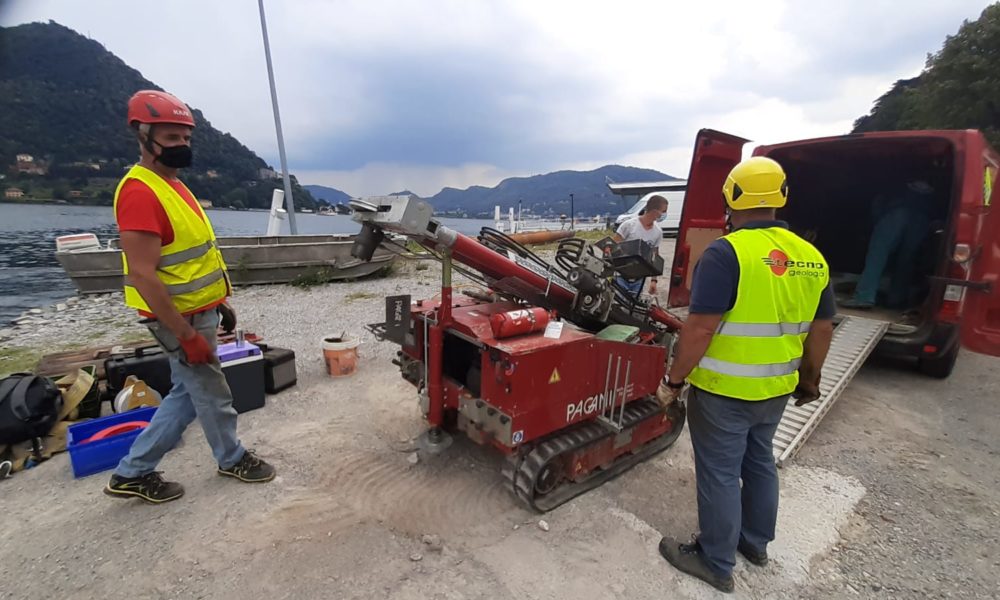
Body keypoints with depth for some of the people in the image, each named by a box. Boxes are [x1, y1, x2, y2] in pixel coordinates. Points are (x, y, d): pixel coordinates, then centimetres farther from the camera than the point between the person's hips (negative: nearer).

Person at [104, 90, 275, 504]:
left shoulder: (173, 185, 11)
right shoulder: (140, 192, -20)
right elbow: (143, 275, -25)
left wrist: (220, 303, 19)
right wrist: (187, 334, -23)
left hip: (199, 312, 10)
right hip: (181, 319, -9)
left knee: (188, 394, 19)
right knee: (212, 395, 9)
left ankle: (133, 473, 32)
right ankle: (233, 459, 32)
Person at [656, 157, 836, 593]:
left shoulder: (726, 252, -20)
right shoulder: (811, 257, 3)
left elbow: (700, 328, -24)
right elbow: (822, 328, 10)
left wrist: (674, 381, -14)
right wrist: (811, 378, 22)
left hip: (724, 391, -7)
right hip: (776, 390, 8)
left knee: (720, 475, 8)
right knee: (759, 463, 24)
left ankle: (716, 563, 26)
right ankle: (755, 542, 44)